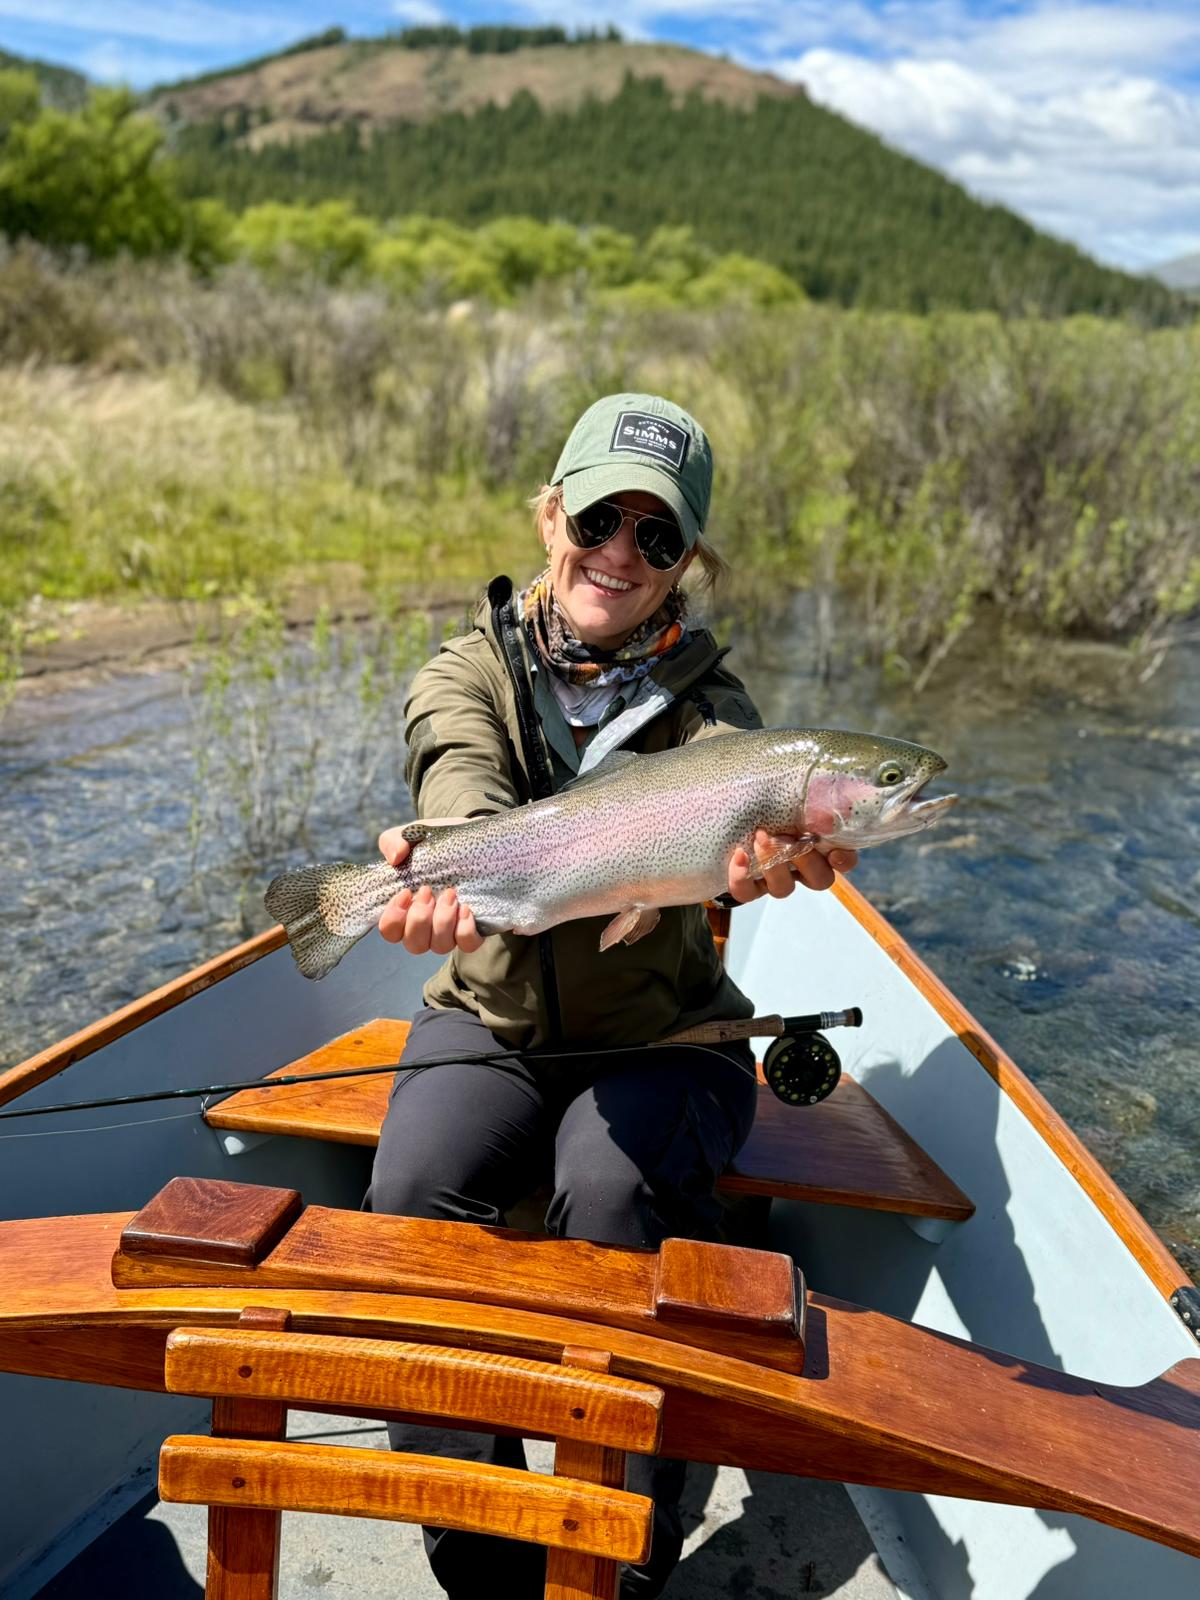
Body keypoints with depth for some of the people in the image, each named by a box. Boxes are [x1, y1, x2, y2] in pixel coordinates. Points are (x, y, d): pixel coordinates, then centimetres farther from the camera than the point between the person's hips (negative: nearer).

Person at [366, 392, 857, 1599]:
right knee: (413, 1196, -23)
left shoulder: (704, 696, -2)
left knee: (612, 1192, -29)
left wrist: (749, 852, -54)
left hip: (662, 1038, -1)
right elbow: (464, 790, -24)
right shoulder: (469, 673, 0)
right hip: (492, 1022, 2)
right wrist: (450, 870, -49)